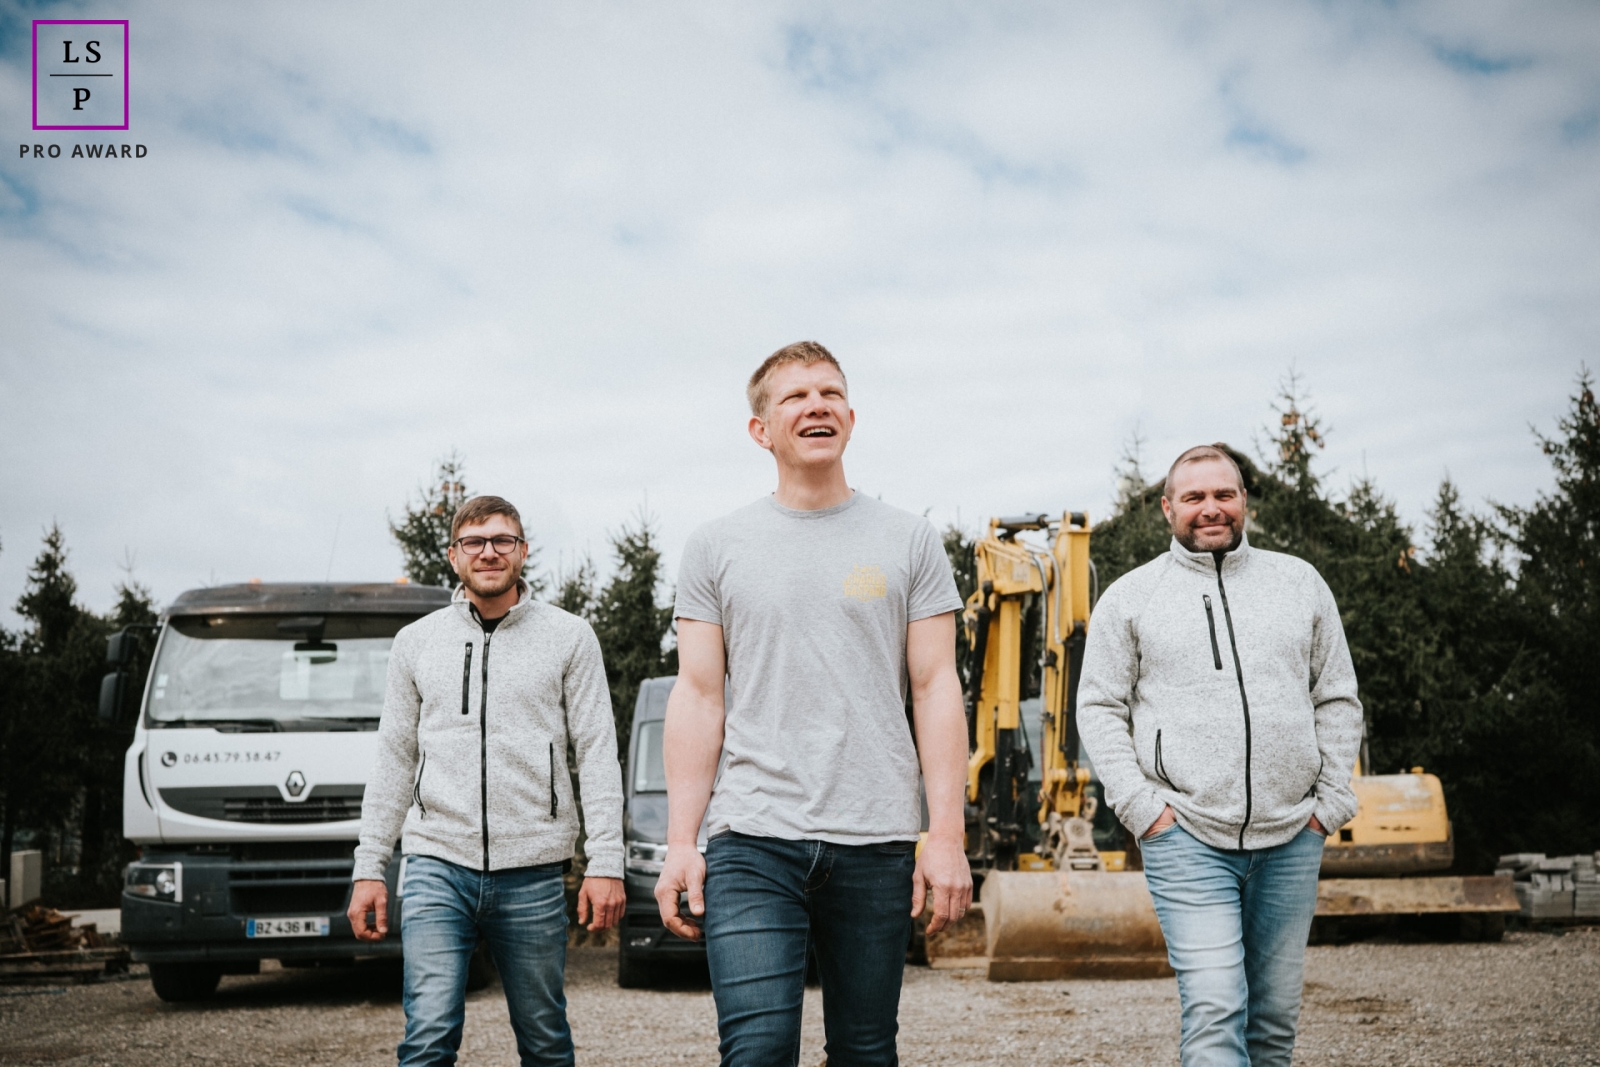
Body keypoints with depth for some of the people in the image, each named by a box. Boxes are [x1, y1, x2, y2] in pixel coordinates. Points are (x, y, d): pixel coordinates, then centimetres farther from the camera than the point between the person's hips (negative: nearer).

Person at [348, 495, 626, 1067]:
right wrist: (369, 867, 8)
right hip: (436, 865, 1)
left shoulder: (569, 638, 5)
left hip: (532, 874, -1)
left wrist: (606, 863, -7)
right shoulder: (416, 641, 11)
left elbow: (598, 753, 1)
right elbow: (394, 760, 14)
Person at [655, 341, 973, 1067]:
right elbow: (697, 697, 5)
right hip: (750, 842, -1)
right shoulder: (716, 547, 8)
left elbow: (936, 690, 4)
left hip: (876, 844, 1)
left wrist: (947, 836, -4)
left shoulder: (908, 542, 8)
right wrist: (679, 844, -2)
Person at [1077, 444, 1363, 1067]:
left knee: (1276, 1015, 10)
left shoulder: (1299, 583, 12)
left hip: (1292, 839, 3)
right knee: (1213, 1011, -13)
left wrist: (1332, 801, 5)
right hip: (1186, 837, -3)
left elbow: (1338, 701, 14)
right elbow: (1099, 708, 4)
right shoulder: (1130, 597, 5)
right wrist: (1140, 806, -6)